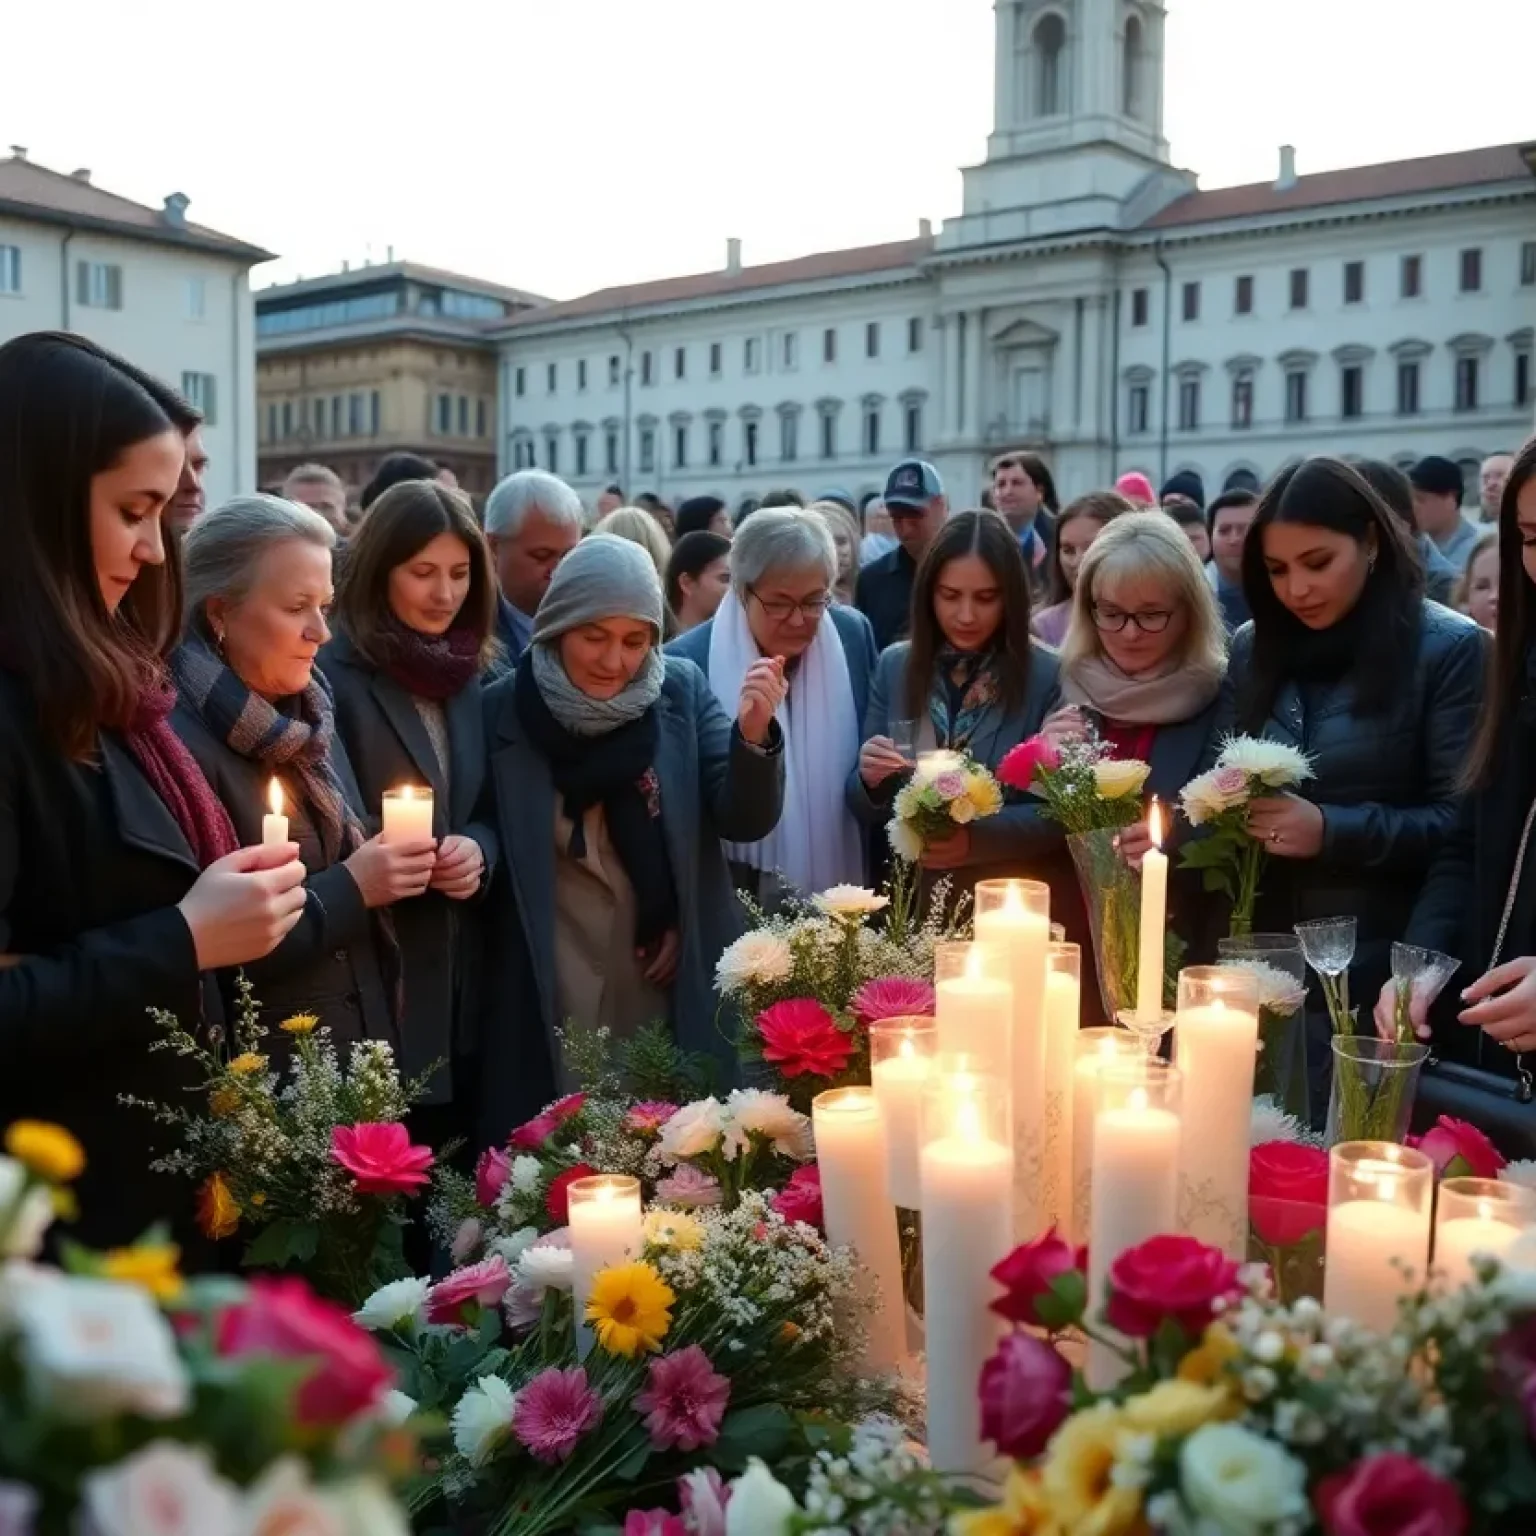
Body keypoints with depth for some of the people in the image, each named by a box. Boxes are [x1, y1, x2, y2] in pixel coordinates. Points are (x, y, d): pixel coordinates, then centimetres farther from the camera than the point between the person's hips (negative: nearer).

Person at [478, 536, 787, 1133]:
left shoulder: (682, 689, -3)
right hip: (551, 1006, -1)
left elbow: (744, 820, -7)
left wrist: (753, 736, -23)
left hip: (677, 998, 1)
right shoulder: (502, 710, -6)